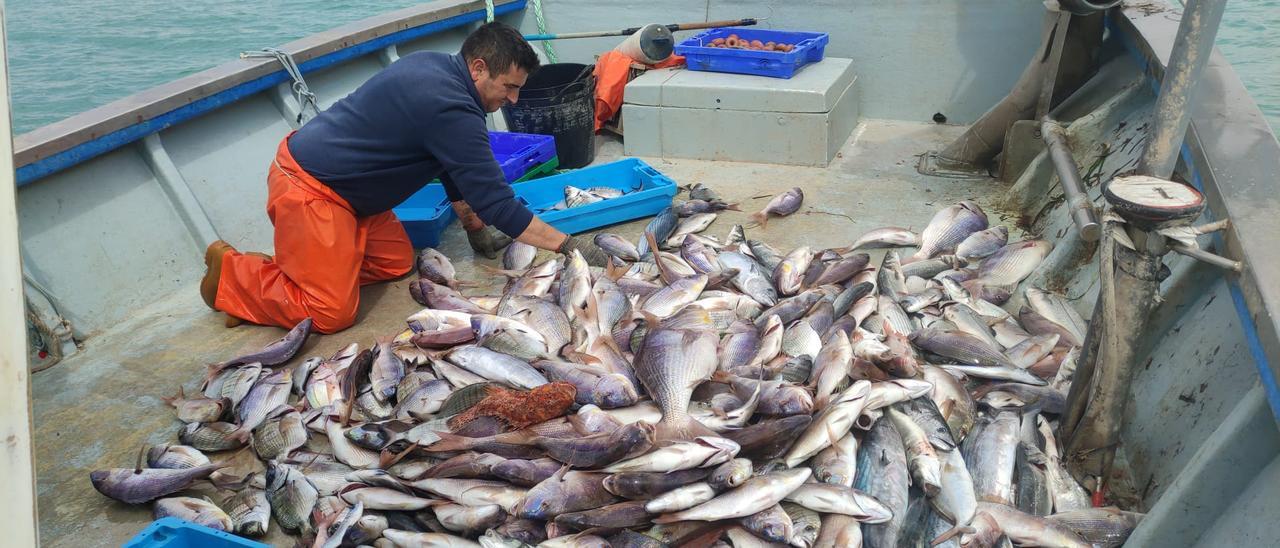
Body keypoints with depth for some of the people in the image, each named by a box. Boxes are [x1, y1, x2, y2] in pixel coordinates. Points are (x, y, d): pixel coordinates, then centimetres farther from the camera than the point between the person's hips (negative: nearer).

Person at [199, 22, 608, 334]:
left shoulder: (436, 66, 5)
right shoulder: (451, 111, -26)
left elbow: (456, 169, 16)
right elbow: (496, 202, -23)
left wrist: (476, 229, 19)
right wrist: (568, 245, -17)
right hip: (308, 190, -10)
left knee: (396, 263, 11)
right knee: (331, 314, -10)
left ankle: (290, 264, 17)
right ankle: (232, 273, 8)